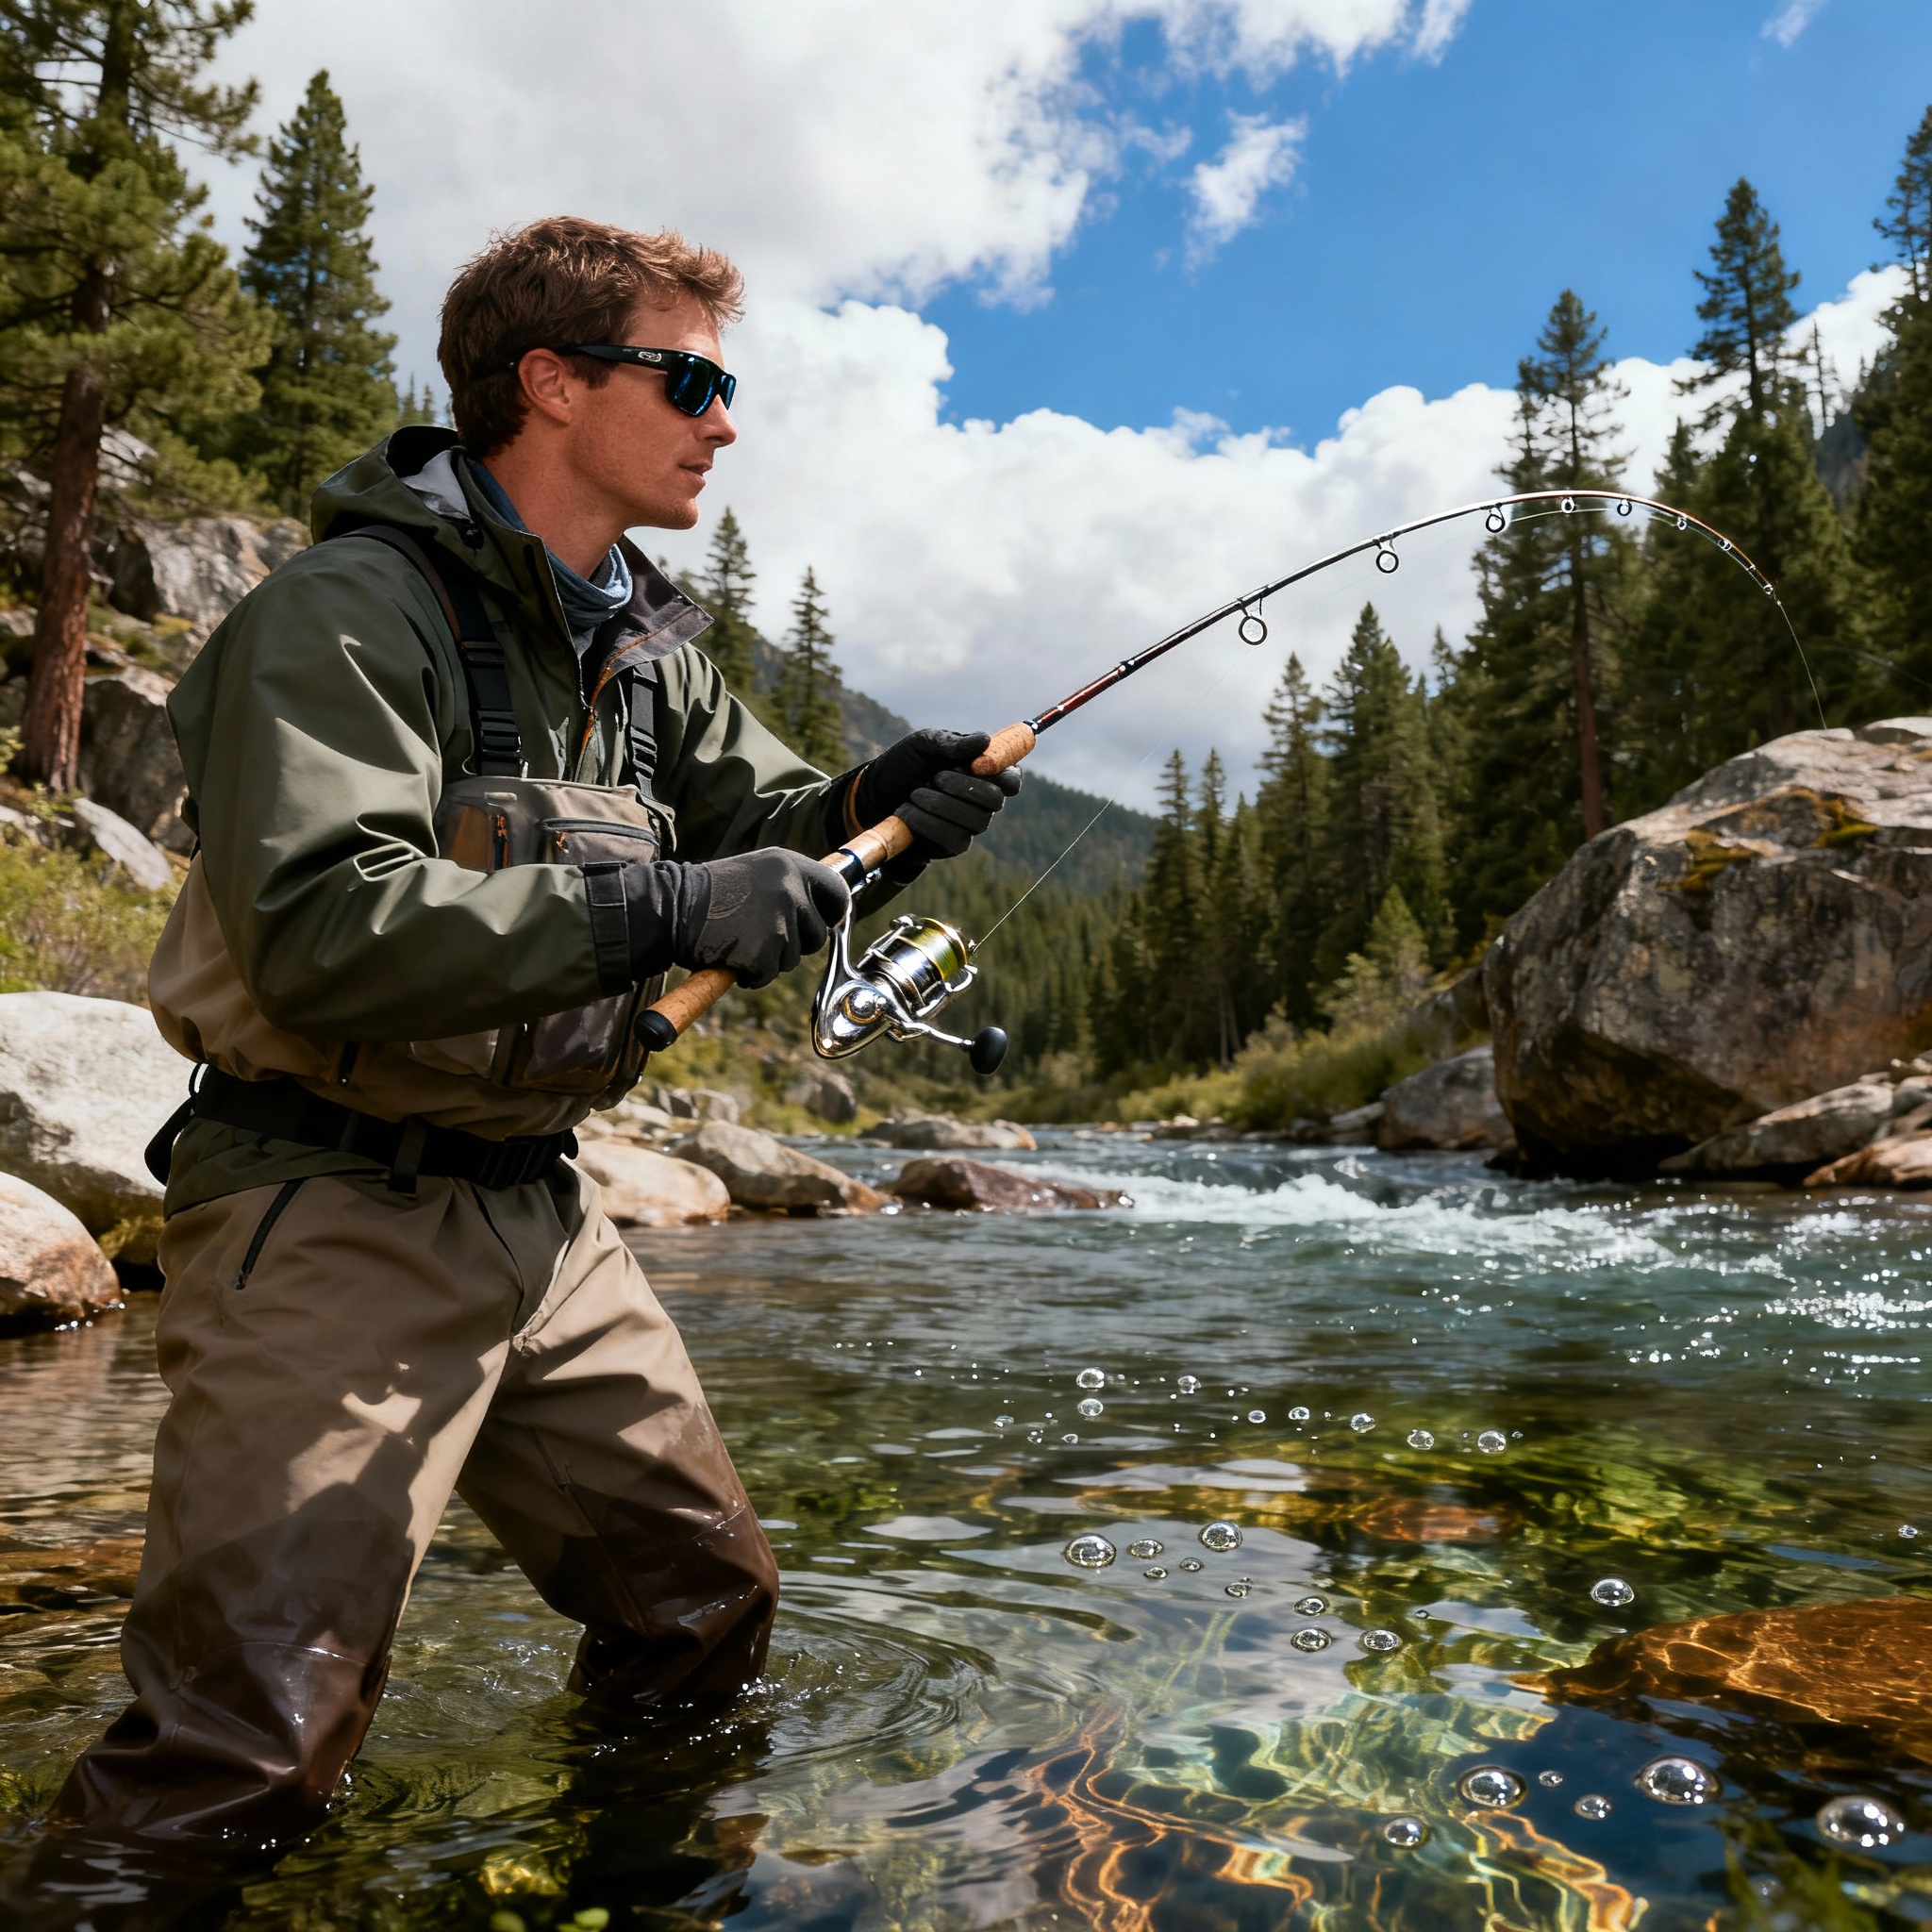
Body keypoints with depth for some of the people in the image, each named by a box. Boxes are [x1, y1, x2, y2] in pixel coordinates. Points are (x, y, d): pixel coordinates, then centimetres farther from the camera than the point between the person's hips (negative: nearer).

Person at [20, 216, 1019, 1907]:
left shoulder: (646, 647, 13)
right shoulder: (354, 608, -14)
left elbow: (758, 827, 15)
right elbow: (318, 926, -27)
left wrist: (874, 807, -8)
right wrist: (657, 912, -29)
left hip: (541, 1205, 8)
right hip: (335, 1212, -8)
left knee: (708, 1607, 17)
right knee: (239, 1760, -7)